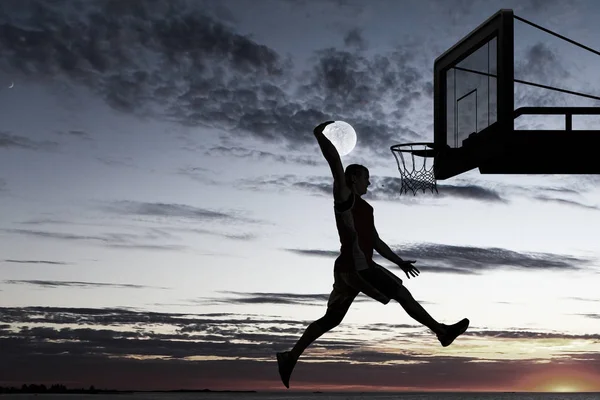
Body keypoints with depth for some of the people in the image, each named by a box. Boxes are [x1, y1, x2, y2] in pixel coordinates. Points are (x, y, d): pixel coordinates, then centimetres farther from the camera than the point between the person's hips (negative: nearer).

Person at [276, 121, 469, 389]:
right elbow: (336, 165, -18)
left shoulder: (364, 207, 23)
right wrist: (320, 135, -23)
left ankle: (291, 356, 10)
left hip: (349, 268, 10)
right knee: (402, 294, -1)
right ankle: (442, 332, 10)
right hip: (356, 267, -10)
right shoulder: (345, 198, -4)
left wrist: (400, 262, 31)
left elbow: (376, 242, 29)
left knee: (331, 318, 10)